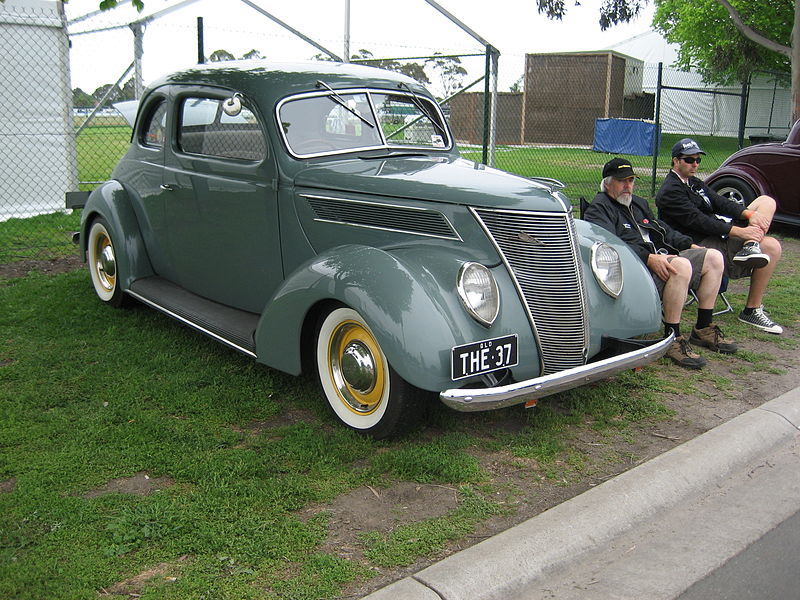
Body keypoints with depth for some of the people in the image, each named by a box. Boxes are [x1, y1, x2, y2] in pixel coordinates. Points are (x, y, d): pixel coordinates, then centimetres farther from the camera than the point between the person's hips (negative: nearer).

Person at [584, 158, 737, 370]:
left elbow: (664, 230, 32)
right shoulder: (599, 208, -4)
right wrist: (649, 258, -28)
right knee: (682, 266, -34)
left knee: (713, 257, -2)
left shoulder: (639, 203, 27)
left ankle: (703, 328, 2)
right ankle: (672, 338, -25)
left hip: (662, 259, 9)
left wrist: (691, 246, 15)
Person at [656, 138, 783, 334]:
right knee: (772, 247, -20)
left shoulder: (695, 184, 21)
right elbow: (697, 220, -20)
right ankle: (752, 309, -18)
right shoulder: (669, 192, -10)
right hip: (705, 243, -10)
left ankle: (751, 245, -24)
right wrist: (738, 231, -25)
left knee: (766, 201, 2)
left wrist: (749, 214, -12)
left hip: (722, 232, 10)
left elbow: (720, 203, 8)